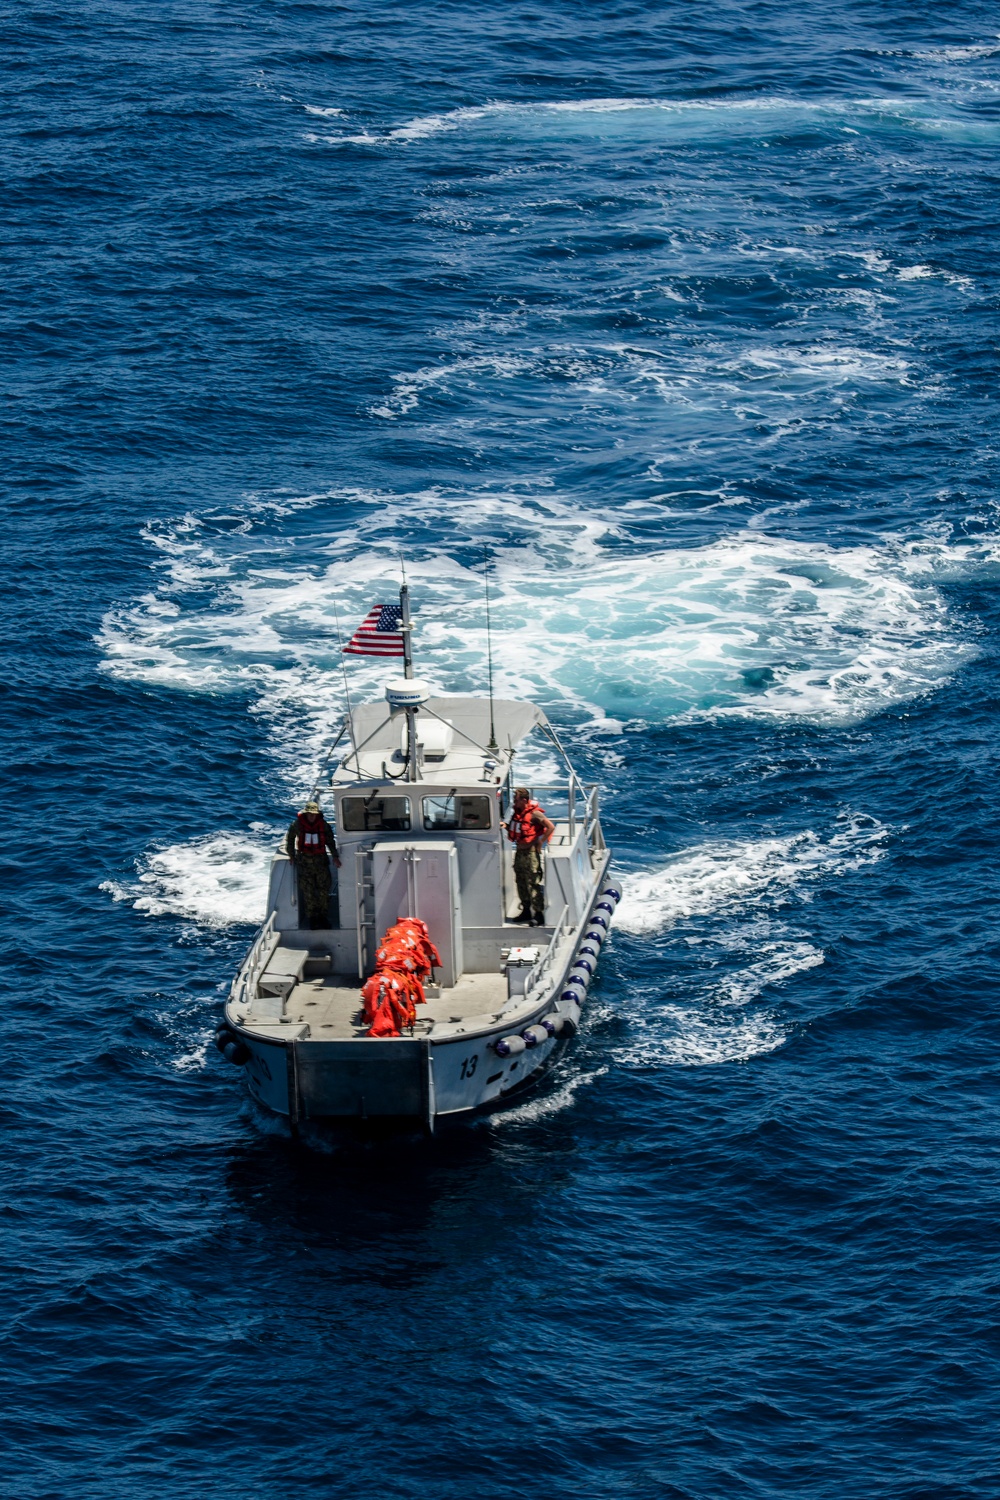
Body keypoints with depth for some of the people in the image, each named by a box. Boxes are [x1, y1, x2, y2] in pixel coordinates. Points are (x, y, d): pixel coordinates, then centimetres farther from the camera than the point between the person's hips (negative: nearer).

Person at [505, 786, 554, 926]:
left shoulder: (534, 814, -18)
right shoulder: (517, 812, 7)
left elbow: (551, 827, -20)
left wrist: (540, 842, -15)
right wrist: (506, 826, 1)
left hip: (531, 851, -9)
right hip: (520, 850, 9)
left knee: (534, 883, -8)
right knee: (521, 881, 15)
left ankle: (539, 915, -5)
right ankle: (526, 910, 27)